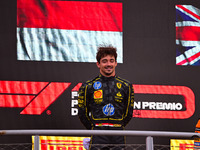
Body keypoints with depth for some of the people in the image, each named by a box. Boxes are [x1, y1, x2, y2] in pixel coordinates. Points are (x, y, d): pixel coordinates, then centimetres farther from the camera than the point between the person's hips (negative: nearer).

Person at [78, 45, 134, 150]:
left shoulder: (126, 86, 10)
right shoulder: (88, 86, 4)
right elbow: (82, 113, 11)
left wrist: (117, 128, 13)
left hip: (118, 138, 2)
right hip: (98, 137, -2)